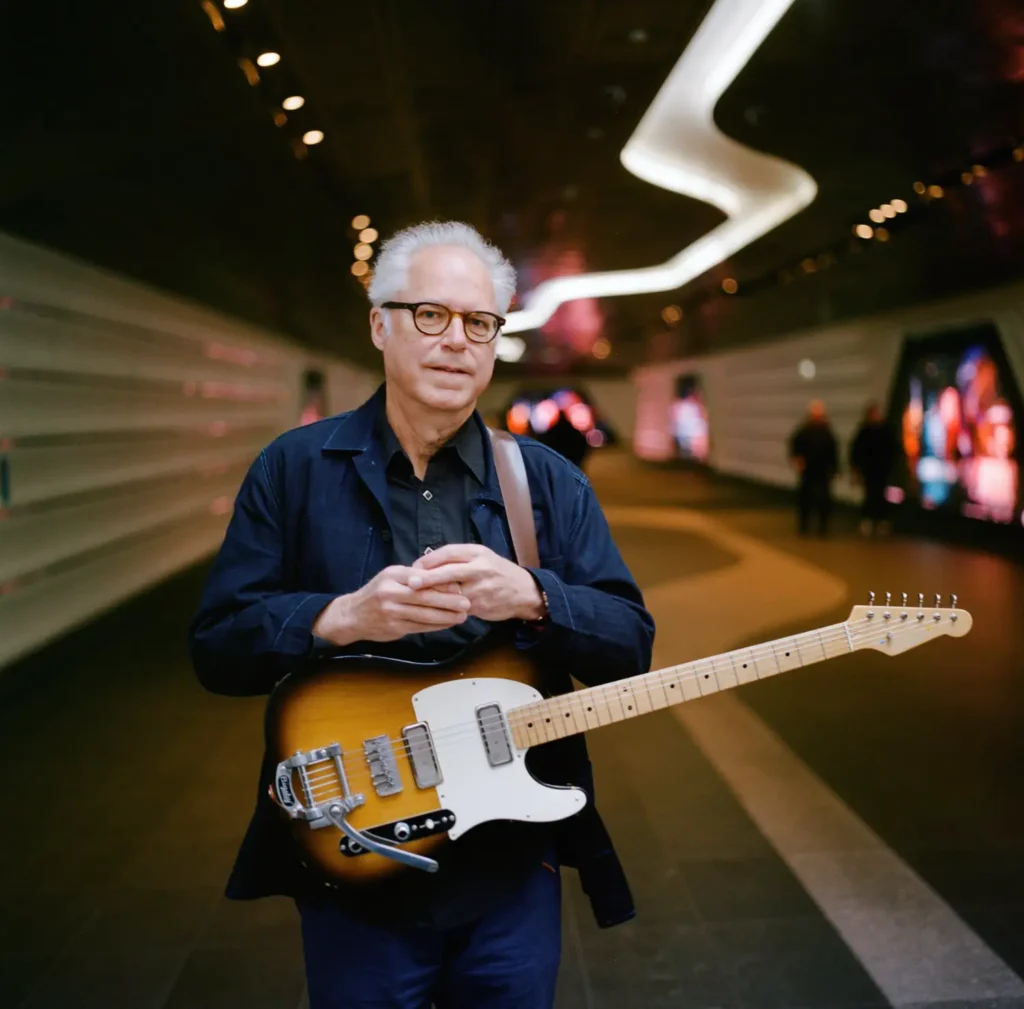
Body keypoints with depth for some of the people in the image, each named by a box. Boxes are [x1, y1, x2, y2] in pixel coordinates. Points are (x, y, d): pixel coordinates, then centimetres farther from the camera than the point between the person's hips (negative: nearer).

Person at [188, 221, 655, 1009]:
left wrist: (531, 598, -23)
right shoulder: (294, 469, -3)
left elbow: (632, 643, -4)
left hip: (513, 870, 2)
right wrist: (342, 620, -24)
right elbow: (215, 646, -6)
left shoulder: (550, 481, 1)